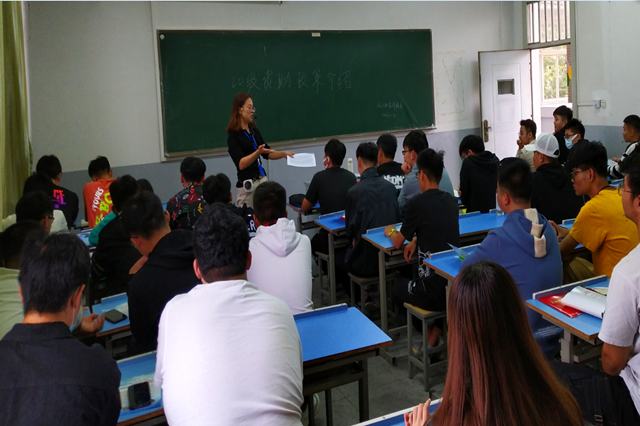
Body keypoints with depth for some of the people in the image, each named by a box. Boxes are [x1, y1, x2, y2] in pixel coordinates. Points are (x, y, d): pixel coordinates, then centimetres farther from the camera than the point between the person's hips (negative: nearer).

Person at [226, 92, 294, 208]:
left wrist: (283, 153, 5)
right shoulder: (234, 135, -10)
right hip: (247, 184, -7)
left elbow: (267, 153, 19)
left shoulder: (254, 130, 11)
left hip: (262, 179, 7)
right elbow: (241, 164, -20)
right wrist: (257, 152, -32)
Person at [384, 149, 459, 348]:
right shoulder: (451, 201, 5)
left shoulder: (417, 202, -13)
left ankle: (431, 335, 20)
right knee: (409, 283, 35)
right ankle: (438, 329, 18)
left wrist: (391, 232, 20)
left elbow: (398, 242, 0)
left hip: (433, 289, -5)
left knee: (397, 288, 27)